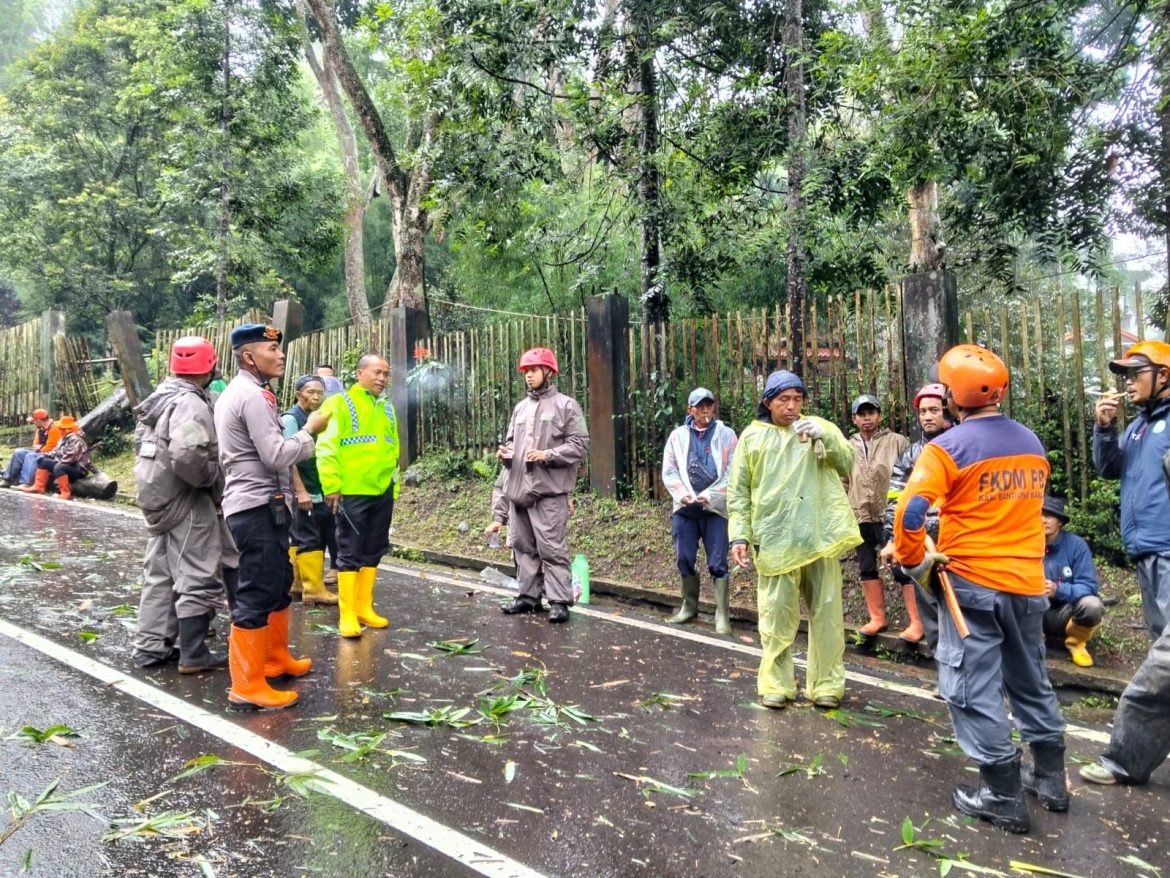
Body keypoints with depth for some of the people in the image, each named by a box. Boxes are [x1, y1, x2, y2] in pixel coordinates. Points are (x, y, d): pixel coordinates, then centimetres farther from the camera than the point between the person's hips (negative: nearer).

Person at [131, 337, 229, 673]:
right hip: (187, 502, -10)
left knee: (159, 575, 17)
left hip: (158, 498, 10)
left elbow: (144, 446, 16)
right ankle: (194, 654, 5)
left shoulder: (160, 397, 13)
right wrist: (213, 478, -16)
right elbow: (186, 455, -33)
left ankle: (150, 648, 24)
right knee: (197, 579, -1)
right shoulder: (191, 403, -19)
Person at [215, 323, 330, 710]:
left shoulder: (233, 393, 16)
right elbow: (276, 456, -21)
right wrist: (310, 430, -9)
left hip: (257, 504, 11)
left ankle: (276, 658, 33)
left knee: (278, 583, 20)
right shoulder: (253, 396, -16)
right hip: (258, 507, -11)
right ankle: (247, 687, 0)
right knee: (256, 594, -6)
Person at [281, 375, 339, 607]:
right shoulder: (291, 418, -9)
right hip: (303, 493, -7)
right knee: (309, 540, -4)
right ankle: (314, 589, 0)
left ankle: (295, 581, 22)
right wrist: (300, 491, -19)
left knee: (298, 539, 14)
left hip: (319, 491, 7)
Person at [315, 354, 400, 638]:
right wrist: (331, 486, -17)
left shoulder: (388, 408, 14)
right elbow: (326, 448, -12)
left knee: (373, 551, 12)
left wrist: (395, 484, 16)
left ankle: (364, 608, 22)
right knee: (350, 553, 0)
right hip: (352, 493, -6)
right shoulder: (340, 403, -6)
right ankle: (347, 615, 7)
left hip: (382, 492, 6)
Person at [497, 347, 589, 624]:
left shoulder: (566, 405, 0)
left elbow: (580, 445, -7)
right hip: (518, 488, 7)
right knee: (523, 546, 11)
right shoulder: (520, 407, 20)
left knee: (552, 548, -8)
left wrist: (547, 455, -18)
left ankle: (559, 601, -4)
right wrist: (505, 452, 4)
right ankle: (529, 595, 21)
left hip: (549, 490, -7)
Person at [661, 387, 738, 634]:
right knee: (684, 559, 9)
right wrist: (682, 494, -11)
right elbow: (669, 471, 5)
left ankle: (722, 615, 5)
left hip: (716, 508, -3)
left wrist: (709, 496, -14)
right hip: (684, 508, 3)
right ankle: (689, 606, 27)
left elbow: (732, 472, -5)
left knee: (717, 563, -2)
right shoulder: (677, 436, 8)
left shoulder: (727, 435, 2)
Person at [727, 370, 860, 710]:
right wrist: (739, 535, -1)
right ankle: (776, 684, 14)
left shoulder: (819, 427, 10)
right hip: (774, 540, -1)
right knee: (777, 614, 2)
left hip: (819, 537, 1)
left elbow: (848, 464, -4)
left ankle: (827, 684, 18)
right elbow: (738, 492, 8)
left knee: (826, 613, 7)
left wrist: (825, 436, -21)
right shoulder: (752, 437, 8)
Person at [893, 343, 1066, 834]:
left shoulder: (948, 447, -15)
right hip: (1027, 582, 7)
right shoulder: (1031, 443, 7)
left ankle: (1004, 798, 10)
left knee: (974, 692, 4)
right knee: (1031, 684, 21)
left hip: (971, 583, -7)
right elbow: (1028, 506, 17)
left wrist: (913, 561, -8)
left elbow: (910, 512, -23)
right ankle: (1050, 780, 32)